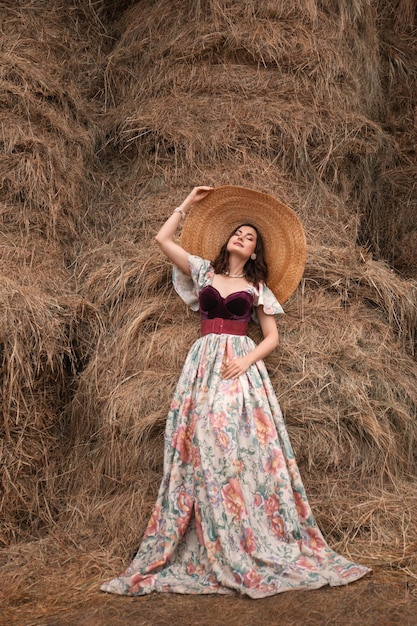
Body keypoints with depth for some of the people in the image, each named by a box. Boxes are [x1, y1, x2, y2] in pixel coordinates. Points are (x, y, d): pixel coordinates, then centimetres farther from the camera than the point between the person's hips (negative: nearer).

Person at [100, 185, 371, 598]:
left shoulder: (258, 287, 13)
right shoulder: (203, 271, 15)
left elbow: (272, 337, 9)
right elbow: (162, 239, 12)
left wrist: (247, 360, -9)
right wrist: (188, 204, 18)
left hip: (242, 367, -1)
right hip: (203, 366, 1)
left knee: (247, 451, -7)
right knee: (203, 453, -4)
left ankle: (260, 548, 1)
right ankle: (210, 553, 1)